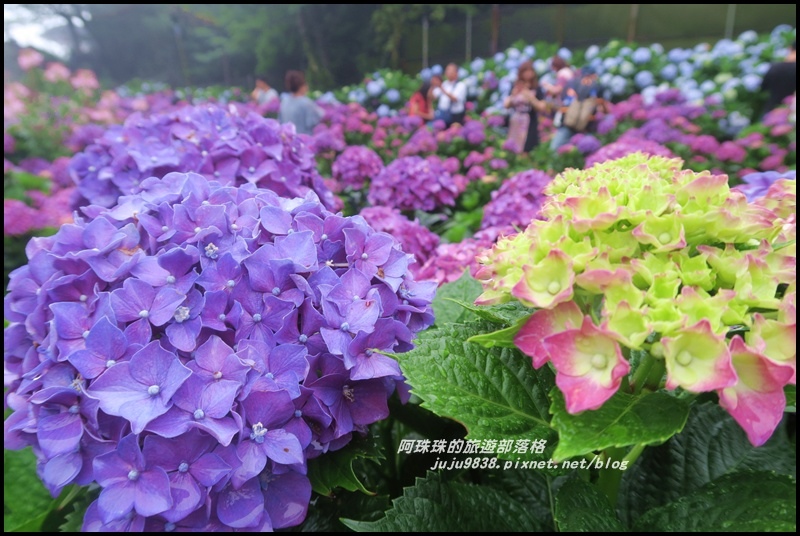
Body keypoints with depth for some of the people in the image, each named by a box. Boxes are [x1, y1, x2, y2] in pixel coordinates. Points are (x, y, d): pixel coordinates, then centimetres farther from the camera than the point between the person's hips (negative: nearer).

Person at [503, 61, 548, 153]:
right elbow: (506, 105, 6)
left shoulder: (536, 89, -1)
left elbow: (542, 108, -6)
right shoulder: (515, 88, 9)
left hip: (529, 126, -3)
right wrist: (513, 96, -10)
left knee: (527, 151, -9)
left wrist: (531, 98, -16)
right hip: (515, 124, 4)